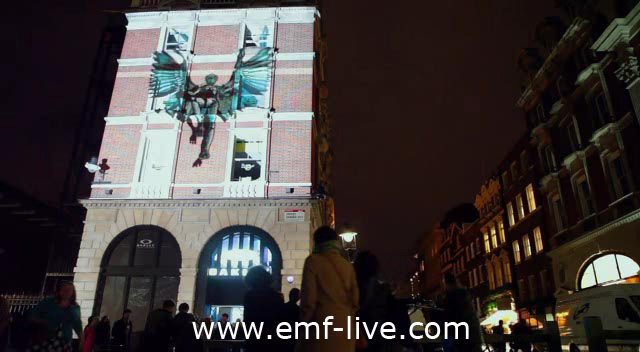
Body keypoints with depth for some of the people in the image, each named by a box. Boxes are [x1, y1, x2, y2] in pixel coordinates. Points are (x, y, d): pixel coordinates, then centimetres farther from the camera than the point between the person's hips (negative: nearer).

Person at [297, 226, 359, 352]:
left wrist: (303, 325, 6)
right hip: (345, 328, 5)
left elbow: (308, 298, -7)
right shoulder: (348, 265, 10)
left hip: (323, 324, -5)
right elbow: (355, 300, 11)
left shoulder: (313, 260, -3)